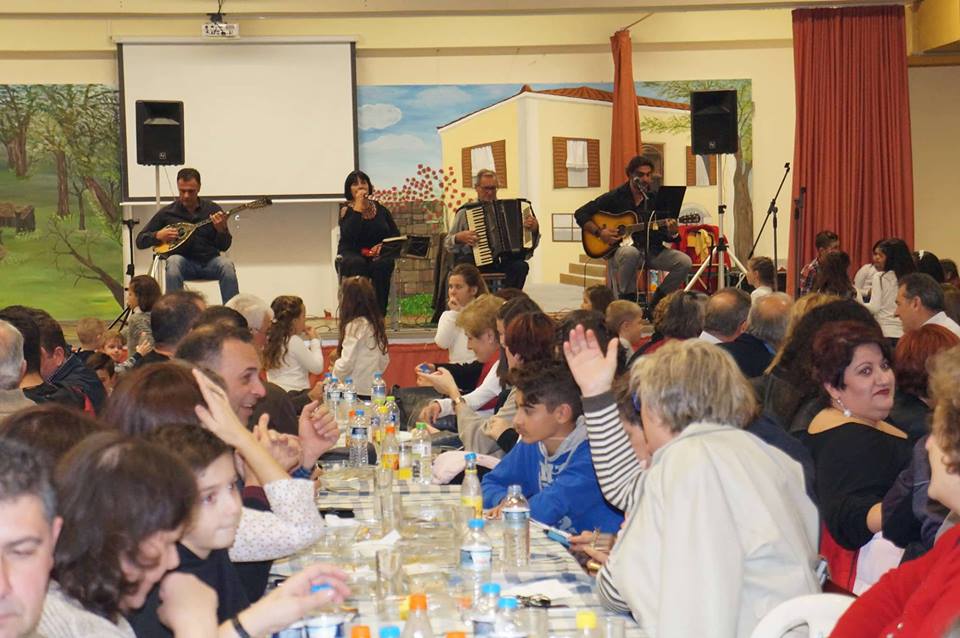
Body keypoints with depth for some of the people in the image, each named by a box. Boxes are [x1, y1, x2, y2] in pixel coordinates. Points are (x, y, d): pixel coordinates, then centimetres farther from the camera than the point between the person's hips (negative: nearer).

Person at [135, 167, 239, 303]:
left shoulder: (213, 209, 5)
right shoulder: (167, 213, 5)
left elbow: (224, 247, 4)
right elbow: (140, 241, 9)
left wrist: (222, 230, -17)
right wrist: (158, 235, -10)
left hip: (210, 261, 0)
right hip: (184, 262, 0)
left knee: (226, 265, -32)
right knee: (173, 262, -34)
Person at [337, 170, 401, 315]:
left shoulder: (380, 209, 12)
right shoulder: (346, 210, 1)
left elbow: (396, 234, 11)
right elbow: (349, 236, -18)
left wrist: (383, 245, -11)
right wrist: (358, 208, -16)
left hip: (378, 255, 2)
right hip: (353, 255, -2)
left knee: (382, 264, -32)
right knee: (358, 264, -36)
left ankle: (379, 313, -31)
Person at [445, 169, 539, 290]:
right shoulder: (465, 211, 9)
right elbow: (448, 243, 9)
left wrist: (534, 229, -6)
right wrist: (459, 238, -13)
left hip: (502, 261, 2)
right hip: (474, 261, -2)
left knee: (521, 266, -29)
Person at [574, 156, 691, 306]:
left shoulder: (655, 199, 9)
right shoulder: (614, 197, 0)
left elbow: (665, 237, 9)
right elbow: (580, 214, -1)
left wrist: (671, 233, -15)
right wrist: (599, 232, -15)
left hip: (651, 250, 4)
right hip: (620, 248, -4)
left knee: (685, 262, -17)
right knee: (630, 253, -40)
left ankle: (657, 301, 2)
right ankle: (627, 298, -18)